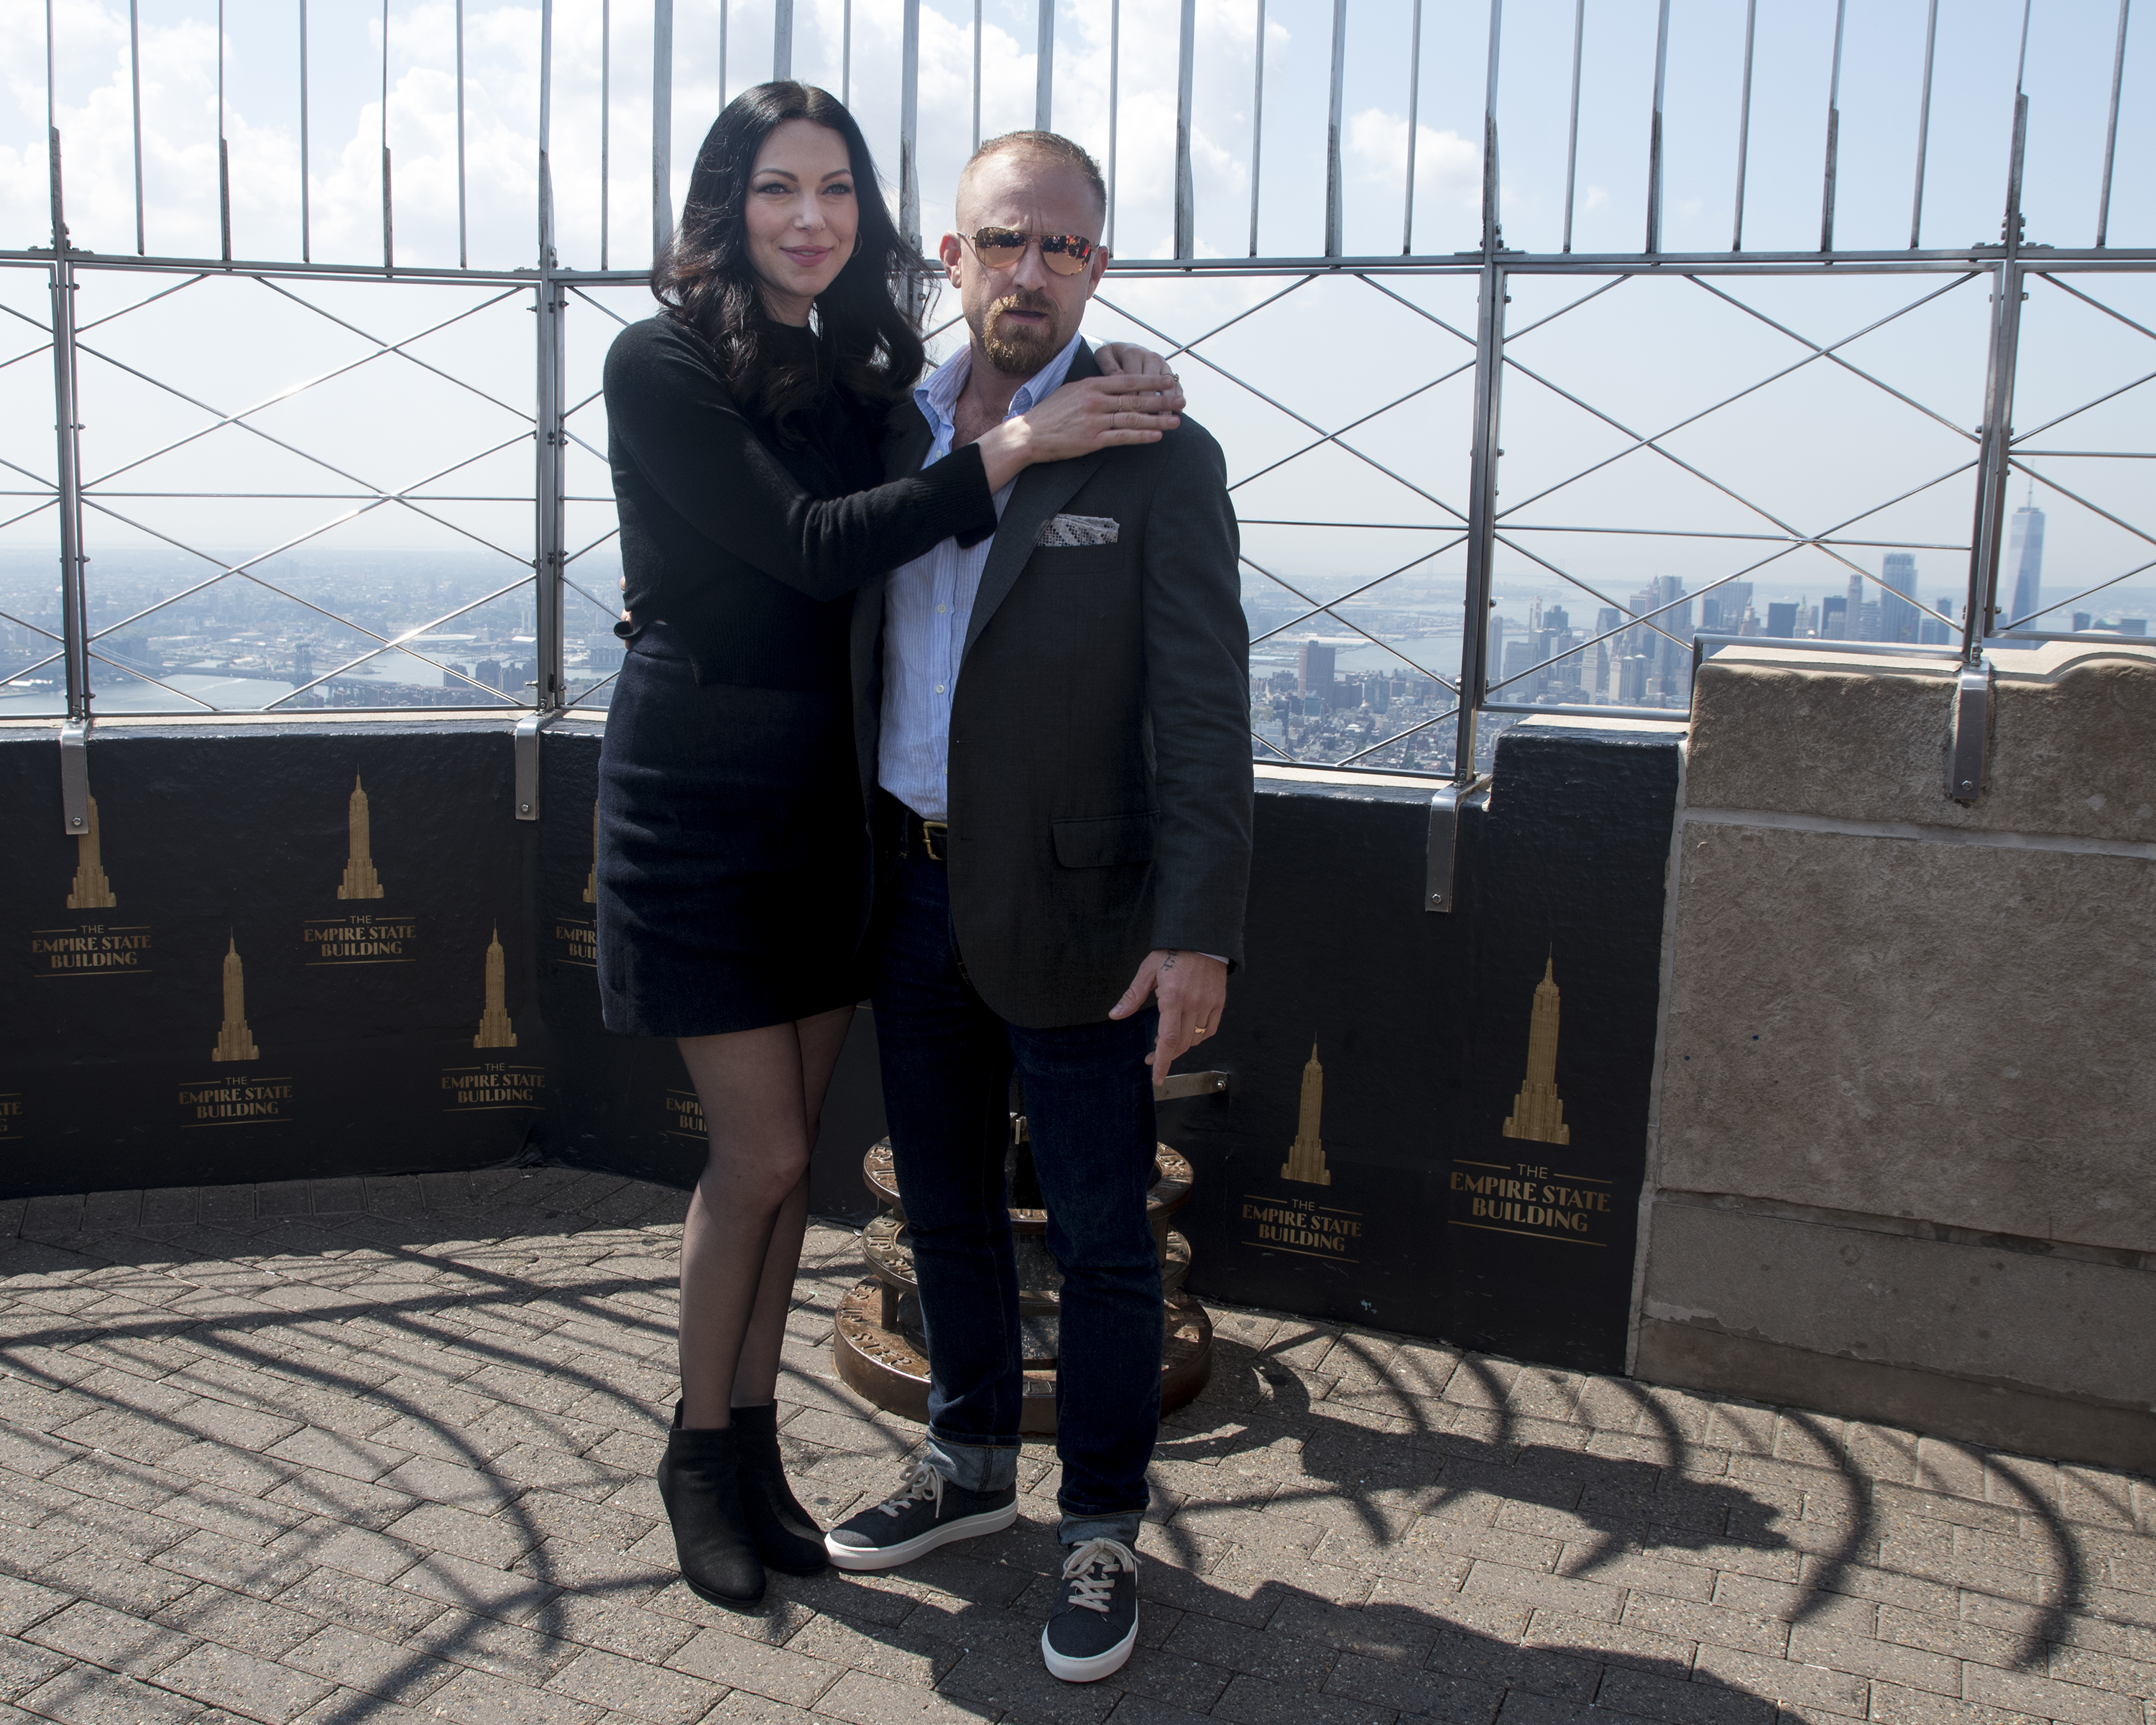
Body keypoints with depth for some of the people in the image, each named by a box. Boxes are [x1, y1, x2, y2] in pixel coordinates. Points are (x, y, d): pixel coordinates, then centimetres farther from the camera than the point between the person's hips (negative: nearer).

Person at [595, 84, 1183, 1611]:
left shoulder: (864, 371, 9)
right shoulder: (662, 364, -10)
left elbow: (894, 552, 5)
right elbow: (809, 547, -20)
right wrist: (1010, 450, -22)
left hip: (829, 794, 6)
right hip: (703, 794, -6)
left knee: (789, 1150, 12)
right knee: (764, 1151, -2)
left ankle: (755, 1443, 28)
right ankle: (700, 1453, 22)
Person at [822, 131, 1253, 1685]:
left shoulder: (1158, 460, -8)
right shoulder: (890, 433, 7)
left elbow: (1205, 716, -12)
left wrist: (1198, 932, -19)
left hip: (1066, 912, -5)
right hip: (913, 893, 6)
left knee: (1100, 1237, 6)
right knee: (946, 1208, 19)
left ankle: (1103, 1532, 24)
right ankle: (971, 1466, 39)